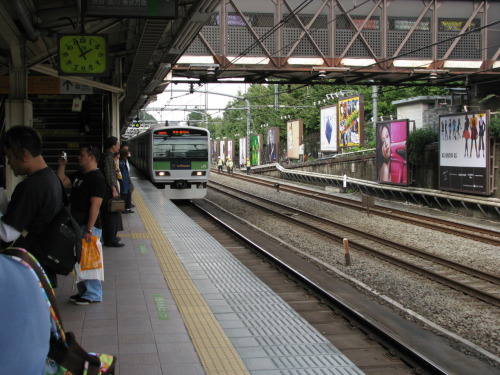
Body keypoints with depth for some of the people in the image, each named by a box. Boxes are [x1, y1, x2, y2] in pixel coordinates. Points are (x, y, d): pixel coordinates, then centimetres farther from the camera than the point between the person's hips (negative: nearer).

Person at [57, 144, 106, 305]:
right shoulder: (79, 175, 13)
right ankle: (83, 291, 26)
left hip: (88, 226, -9)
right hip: (77, 224, 9)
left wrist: (89, 229, -24)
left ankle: (93, 295, 6)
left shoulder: (97, 178, -16)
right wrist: (62, 165, 4)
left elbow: (95, 205, -21)